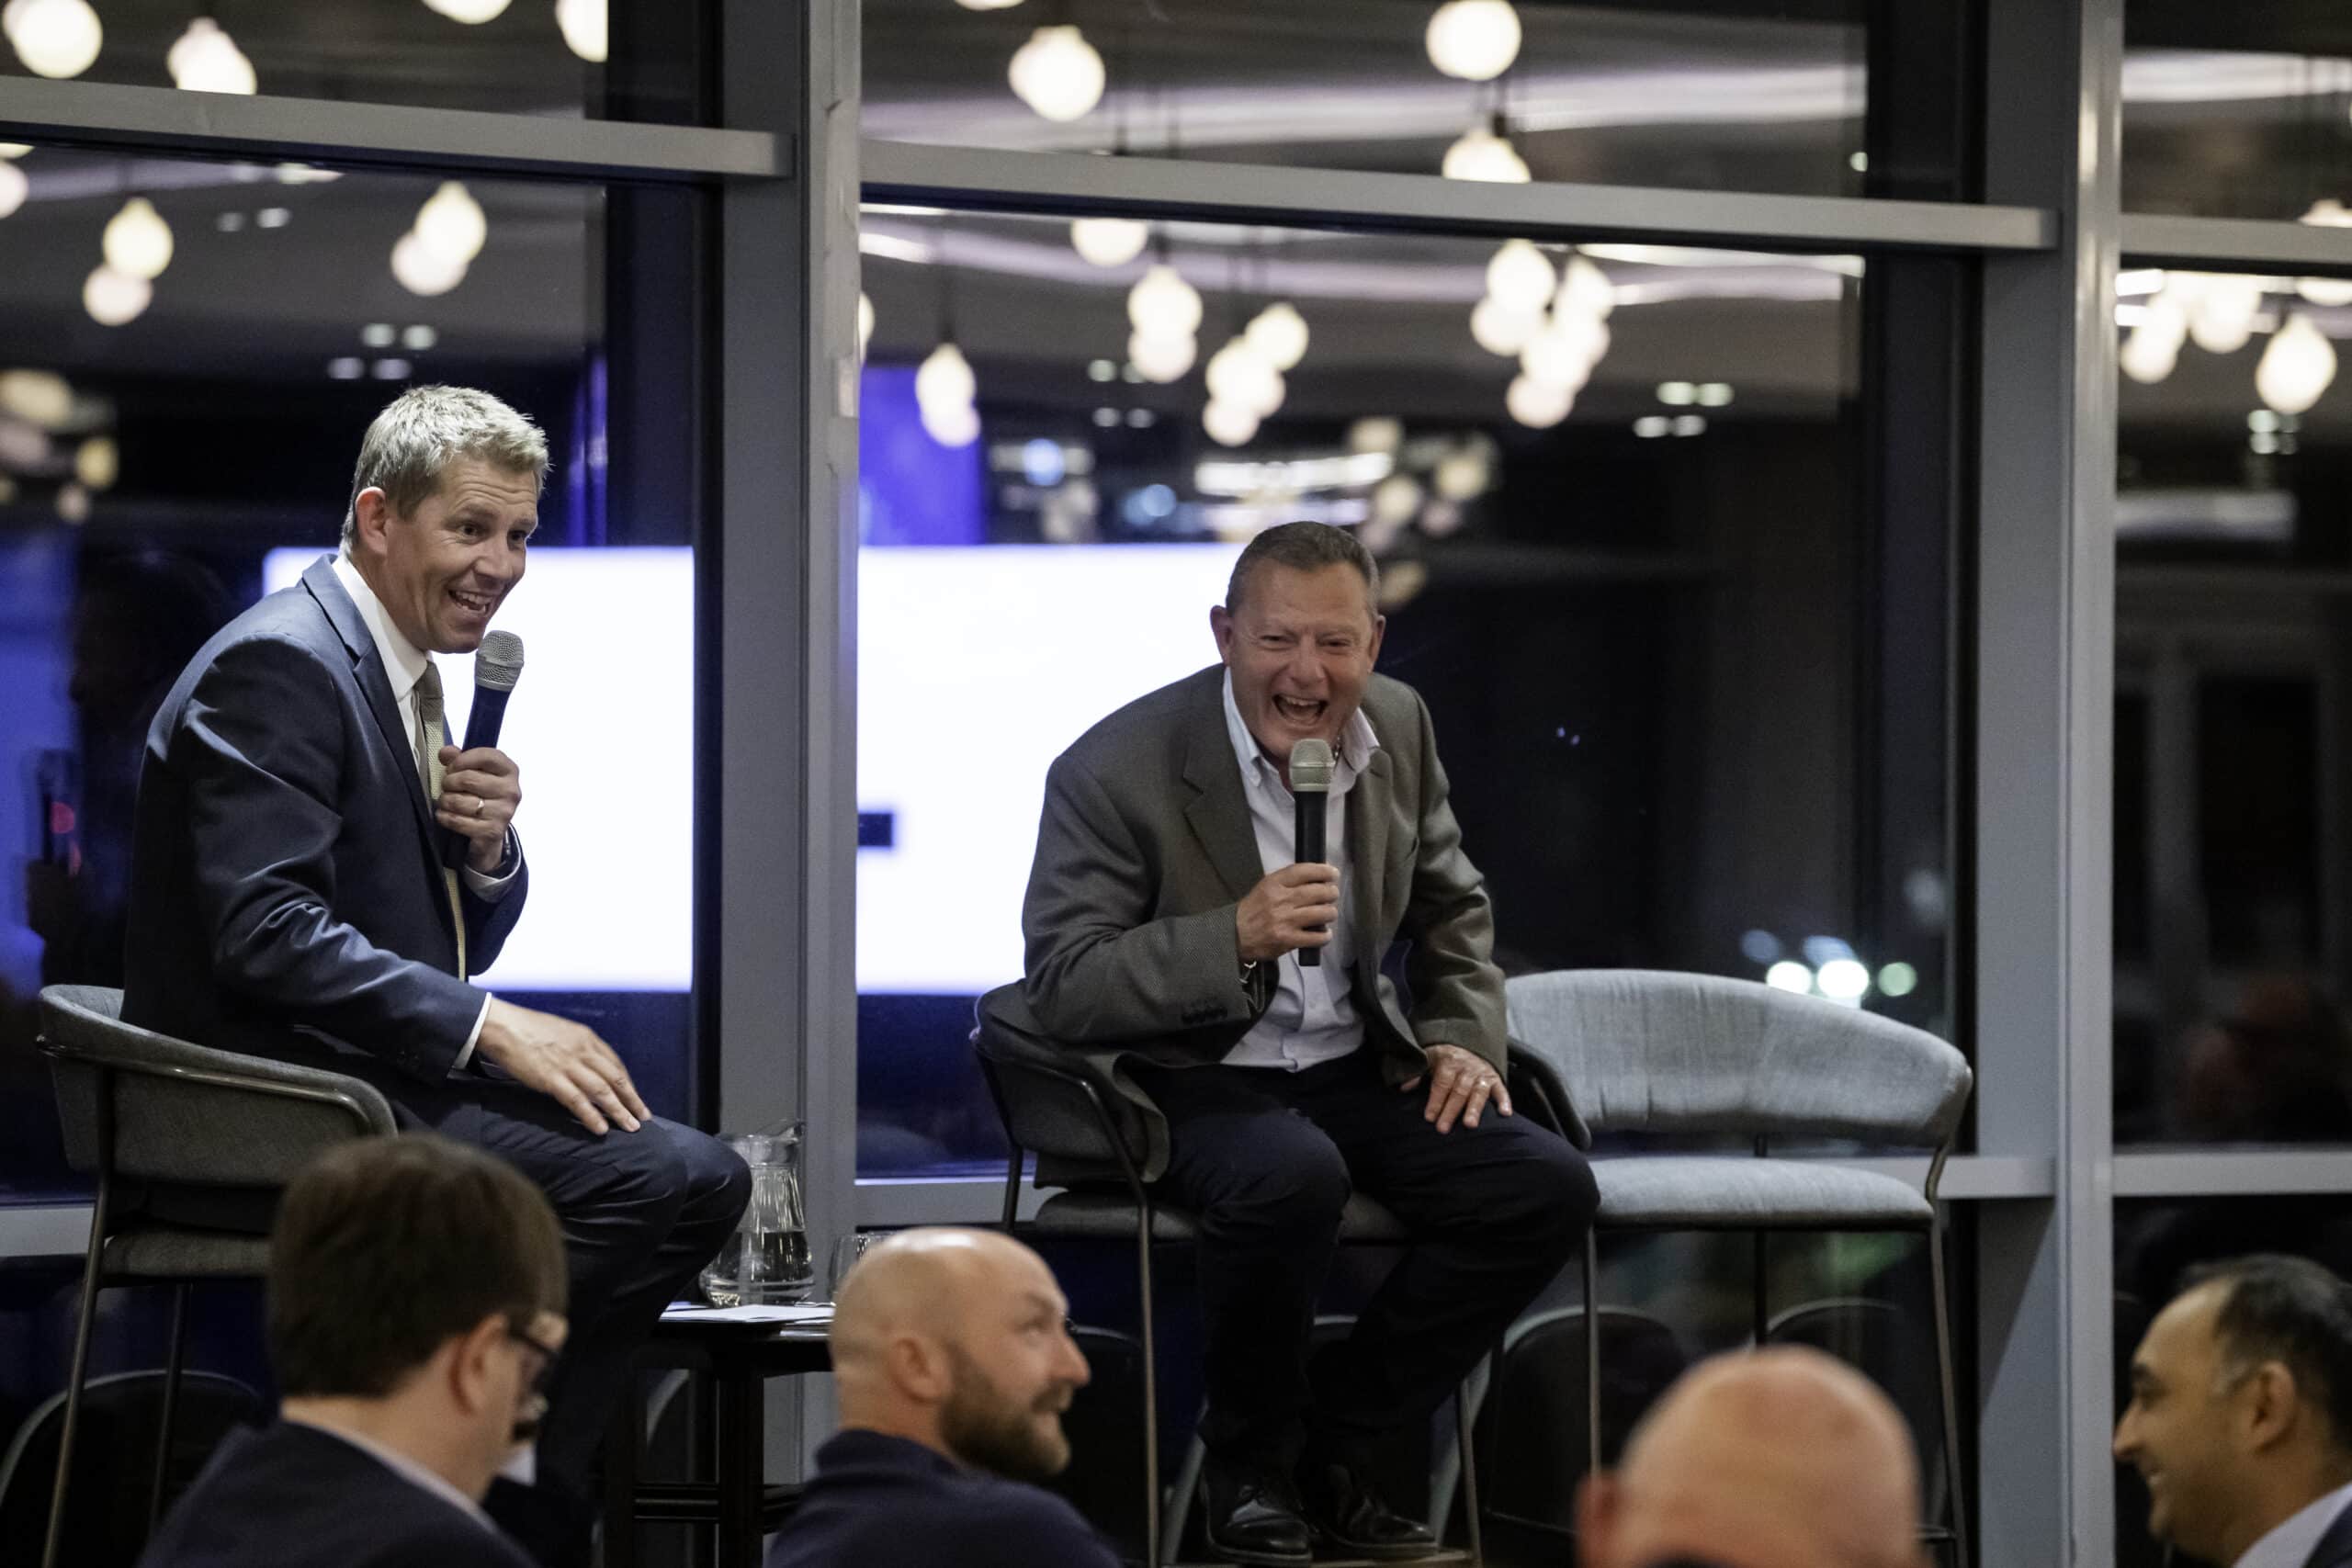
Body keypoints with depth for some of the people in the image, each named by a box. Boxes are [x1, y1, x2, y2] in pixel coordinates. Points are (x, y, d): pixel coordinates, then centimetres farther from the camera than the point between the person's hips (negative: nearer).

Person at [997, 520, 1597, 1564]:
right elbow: (1061, 987, -19)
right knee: (1294, 1176, -38)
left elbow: (1450, 908, 19)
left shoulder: (1398, 727, 2)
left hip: (1351, 1070, 6)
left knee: (1547, 1189, -14)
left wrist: (1464, 1040, 1)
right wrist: (1235, 937, -31)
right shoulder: (1116, 771, -16)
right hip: (1185, 1079, -6)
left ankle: (1332, 1442, 1)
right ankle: (1250, 1462, -11)